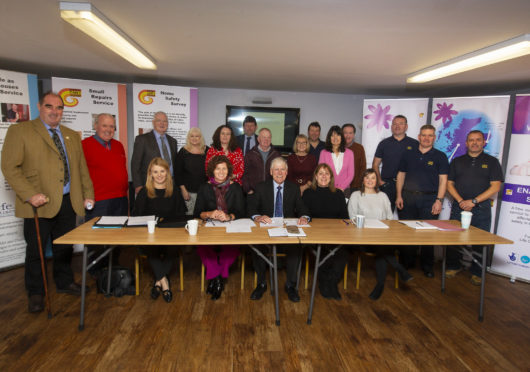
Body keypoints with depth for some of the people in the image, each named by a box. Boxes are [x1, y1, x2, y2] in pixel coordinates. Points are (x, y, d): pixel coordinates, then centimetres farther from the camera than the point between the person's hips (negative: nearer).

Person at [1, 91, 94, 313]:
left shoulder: (72, 136, 14)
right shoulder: (19, 131, -3)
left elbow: (81, 168, 16)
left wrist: (88, 194, 8)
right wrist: (30, 195, -19)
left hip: (68, 202, 5)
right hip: (39, 204, -4)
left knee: (64, 247, 16)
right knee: (36, 250, 8)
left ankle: (64, 283, 35)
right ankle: (35, 293, 25)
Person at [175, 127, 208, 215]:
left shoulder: (207, 151, 7)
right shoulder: (183, 152, 2)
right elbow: (178, 172, 1)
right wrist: (183, 189, -5)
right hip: (189, 191, -1)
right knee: (190, 214, -3)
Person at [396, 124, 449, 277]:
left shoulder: (440, 156, 4)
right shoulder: (408, 154, 11)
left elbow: (443, 180, -1)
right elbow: (401, 175, 11)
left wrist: (439, 200, -10)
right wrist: (399, 195, 3)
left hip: (429, 199, -2)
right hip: (408, 197, 2)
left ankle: (427, 266, 16)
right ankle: (407, 262, 21)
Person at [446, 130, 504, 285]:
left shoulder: (491, 162, 6)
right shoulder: (457, 161, 12)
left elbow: (495, 187, -3)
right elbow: (449, 184, 6)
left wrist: (474, 201, -13)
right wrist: (461, 201, -9)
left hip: (481, 210, -1)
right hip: (459, 207, 2)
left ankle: (477, 273, 17)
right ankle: (453, 267, 21)